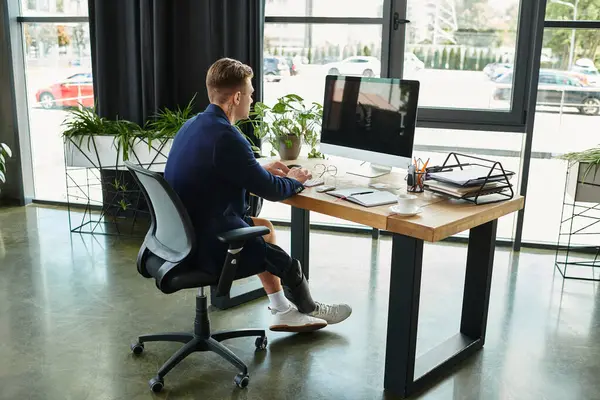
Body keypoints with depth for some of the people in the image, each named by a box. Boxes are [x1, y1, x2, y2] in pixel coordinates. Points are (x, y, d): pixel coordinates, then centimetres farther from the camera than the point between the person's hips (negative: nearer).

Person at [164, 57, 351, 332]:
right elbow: (271, 191, -18)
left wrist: (262, 170, 16)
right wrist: (294, 180, 3)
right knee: (287, 263, 9)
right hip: (207, 248, -9)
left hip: (184, 233, 9)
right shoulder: (226, 138, -25)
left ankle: (282, 311, 28)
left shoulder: (192, 125, 4)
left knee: (264, 227, 22)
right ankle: (307, 309, 40)